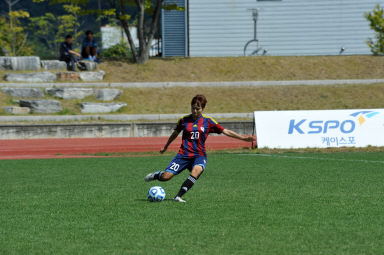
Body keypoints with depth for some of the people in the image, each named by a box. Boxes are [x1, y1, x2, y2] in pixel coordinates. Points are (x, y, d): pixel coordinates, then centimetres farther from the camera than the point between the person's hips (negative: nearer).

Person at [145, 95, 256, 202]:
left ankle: (178, 196, -35)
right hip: (184, 154, 1)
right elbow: (175, 134, 23)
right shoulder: (184, 120, 5)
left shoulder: (208, 122, 3)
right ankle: (156, 175, 25)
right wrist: (165, 147, 35)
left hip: (199, 155, -1)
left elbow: (226, 131, 5)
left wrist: (243, 138, -2)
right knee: (166, 177, -13)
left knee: (197, 170, -36)